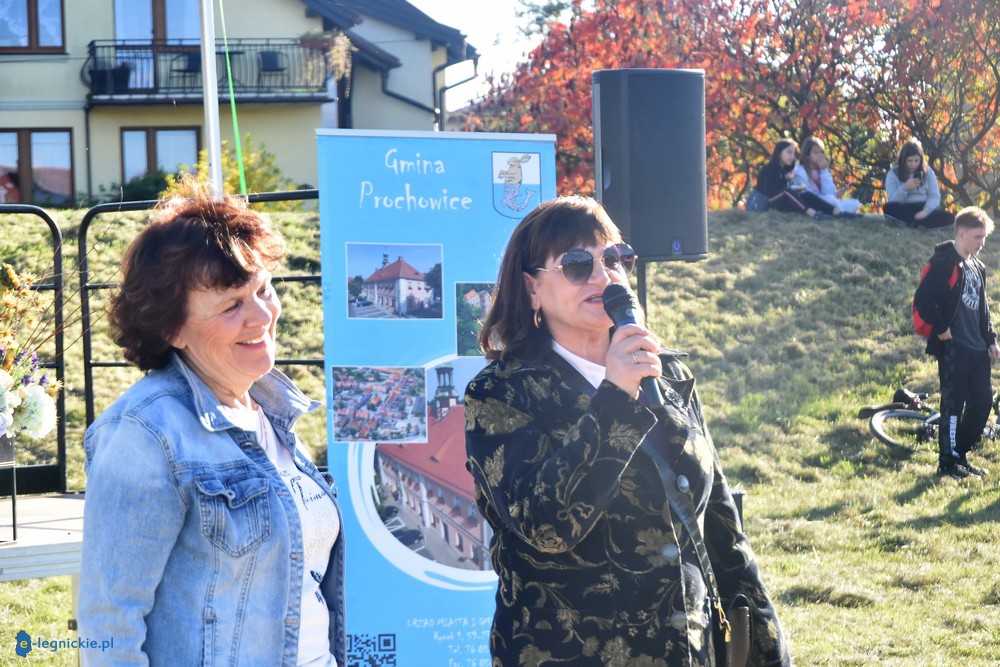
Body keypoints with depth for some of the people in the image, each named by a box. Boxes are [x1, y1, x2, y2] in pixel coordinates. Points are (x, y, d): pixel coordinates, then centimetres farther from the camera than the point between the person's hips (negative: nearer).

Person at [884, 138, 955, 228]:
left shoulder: (928, 171, 7)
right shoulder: (893, 174, 1)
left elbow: (935, 196, -1)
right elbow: (893, 202, -7)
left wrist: (926, 211, -21)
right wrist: (905, 188, -24)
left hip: (925, 208, 2)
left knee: (948, 217, -27)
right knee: (889, 208, -35)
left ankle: (910, 222, -30)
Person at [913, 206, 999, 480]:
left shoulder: (977, 267, 16)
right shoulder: (945, 263, -13)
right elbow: (922, 299, -21)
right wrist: (941, 329, -15)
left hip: (976, 347, 9)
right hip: (953, 347, -9)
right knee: (953, 403, -4)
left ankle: (961, 454, 20)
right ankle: (948, 462, 4)